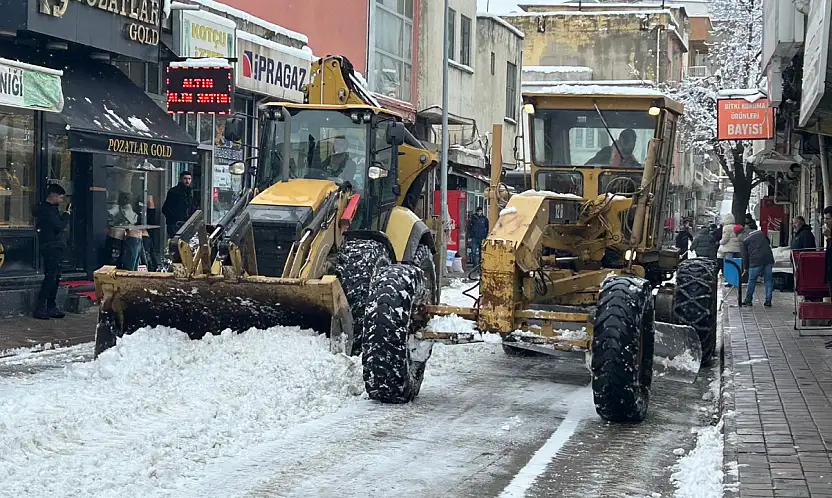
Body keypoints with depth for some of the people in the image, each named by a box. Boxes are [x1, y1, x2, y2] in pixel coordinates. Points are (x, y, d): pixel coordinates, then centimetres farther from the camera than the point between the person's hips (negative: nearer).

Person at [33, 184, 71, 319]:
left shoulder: (51, 208, 18)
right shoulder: (47, 209, -15)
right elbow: (59, 226, -19)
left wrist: (65, 214, 7)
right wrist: (67, 214, -7)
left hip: (55, 248, 11)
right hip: (51, 248, -11)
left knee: (55, 278, 12)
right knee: (50, 278, -11)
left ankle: (51, 308, 17)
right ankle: (40, 309, -10)